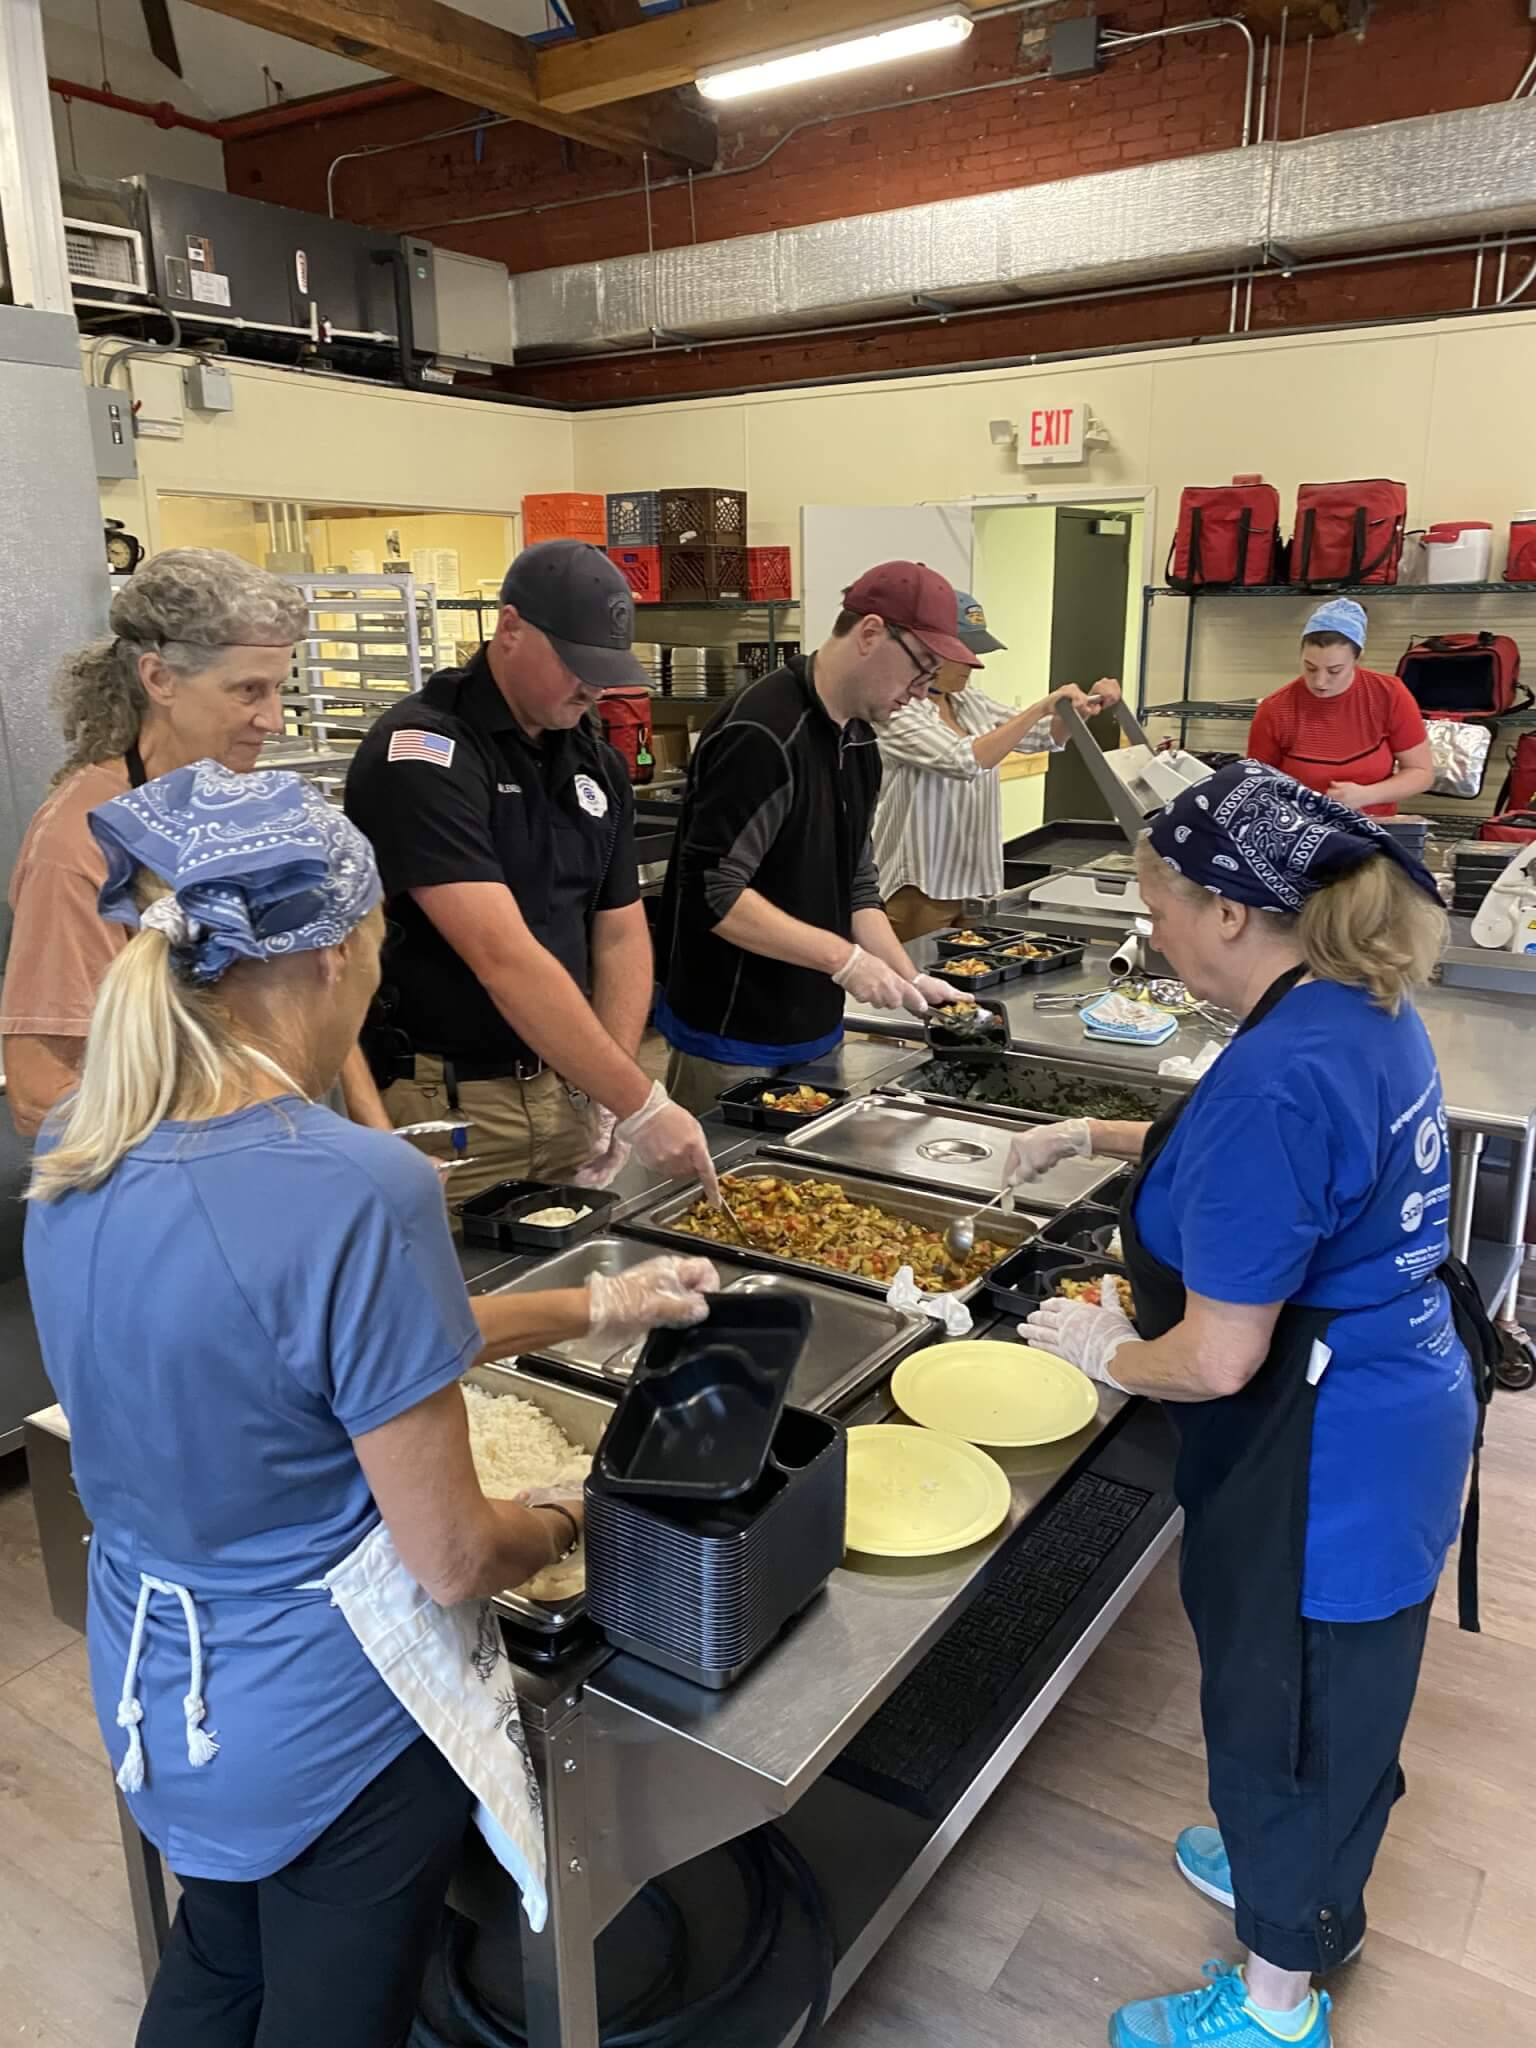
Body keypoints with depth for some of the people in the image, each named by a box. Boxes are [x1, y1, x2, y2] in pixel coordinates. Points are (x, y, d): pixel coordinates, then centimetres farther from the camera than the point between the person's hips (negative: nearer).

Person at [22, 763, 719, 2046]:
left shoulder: (73, 1161, -8)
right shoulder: (356, 1192, -33)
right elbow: (454, 1561, -24)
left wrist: (591, 1306, 5)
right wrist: (565, 1520, -2)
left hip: (149, 1689, 6)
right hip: (333, 1722, -6)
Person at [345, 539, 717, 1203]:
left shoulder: (597, 763, 7)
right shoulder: (423, 753, -18)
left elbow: (620, 933, 7)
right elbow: (503, 957, -26)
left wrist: (610, 1099, -6)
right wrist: (640, 1104, -27)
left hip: (561, 1089, 7)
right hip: (440, 1104, -6)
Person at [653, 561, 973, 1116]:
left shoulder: (858, 740, 10)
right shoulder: (762, 736, -20)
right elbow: (713, 893, -23)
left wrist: (910, 980, 5)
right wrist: (842, 959, -22)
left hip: (816, 1032, 9)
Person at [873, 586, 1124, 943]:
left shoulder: (969, 702, 9)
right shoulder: (895, 711, -14)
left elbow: (1043, 736, 17)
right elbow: (964, 762, -27)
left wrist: (1086, 704, -2)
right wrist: (1042, 707, -26)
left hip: (973, 886, 7)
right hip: (919, 890, -7)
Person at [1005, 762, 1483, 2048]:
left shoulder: (1277, 1081, -32)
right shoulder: (1370, 1013, -1)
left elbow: (1218, 1360, -28)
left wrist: (1105, 1352, -9)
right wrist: (1098, 1140, 15)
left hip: (1323, 1461, -9)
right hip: (1401, 1417, 9)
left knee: (1279, 1709, 13)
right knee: (1342, 1690, 28)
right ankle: (1314, 1890, 55)